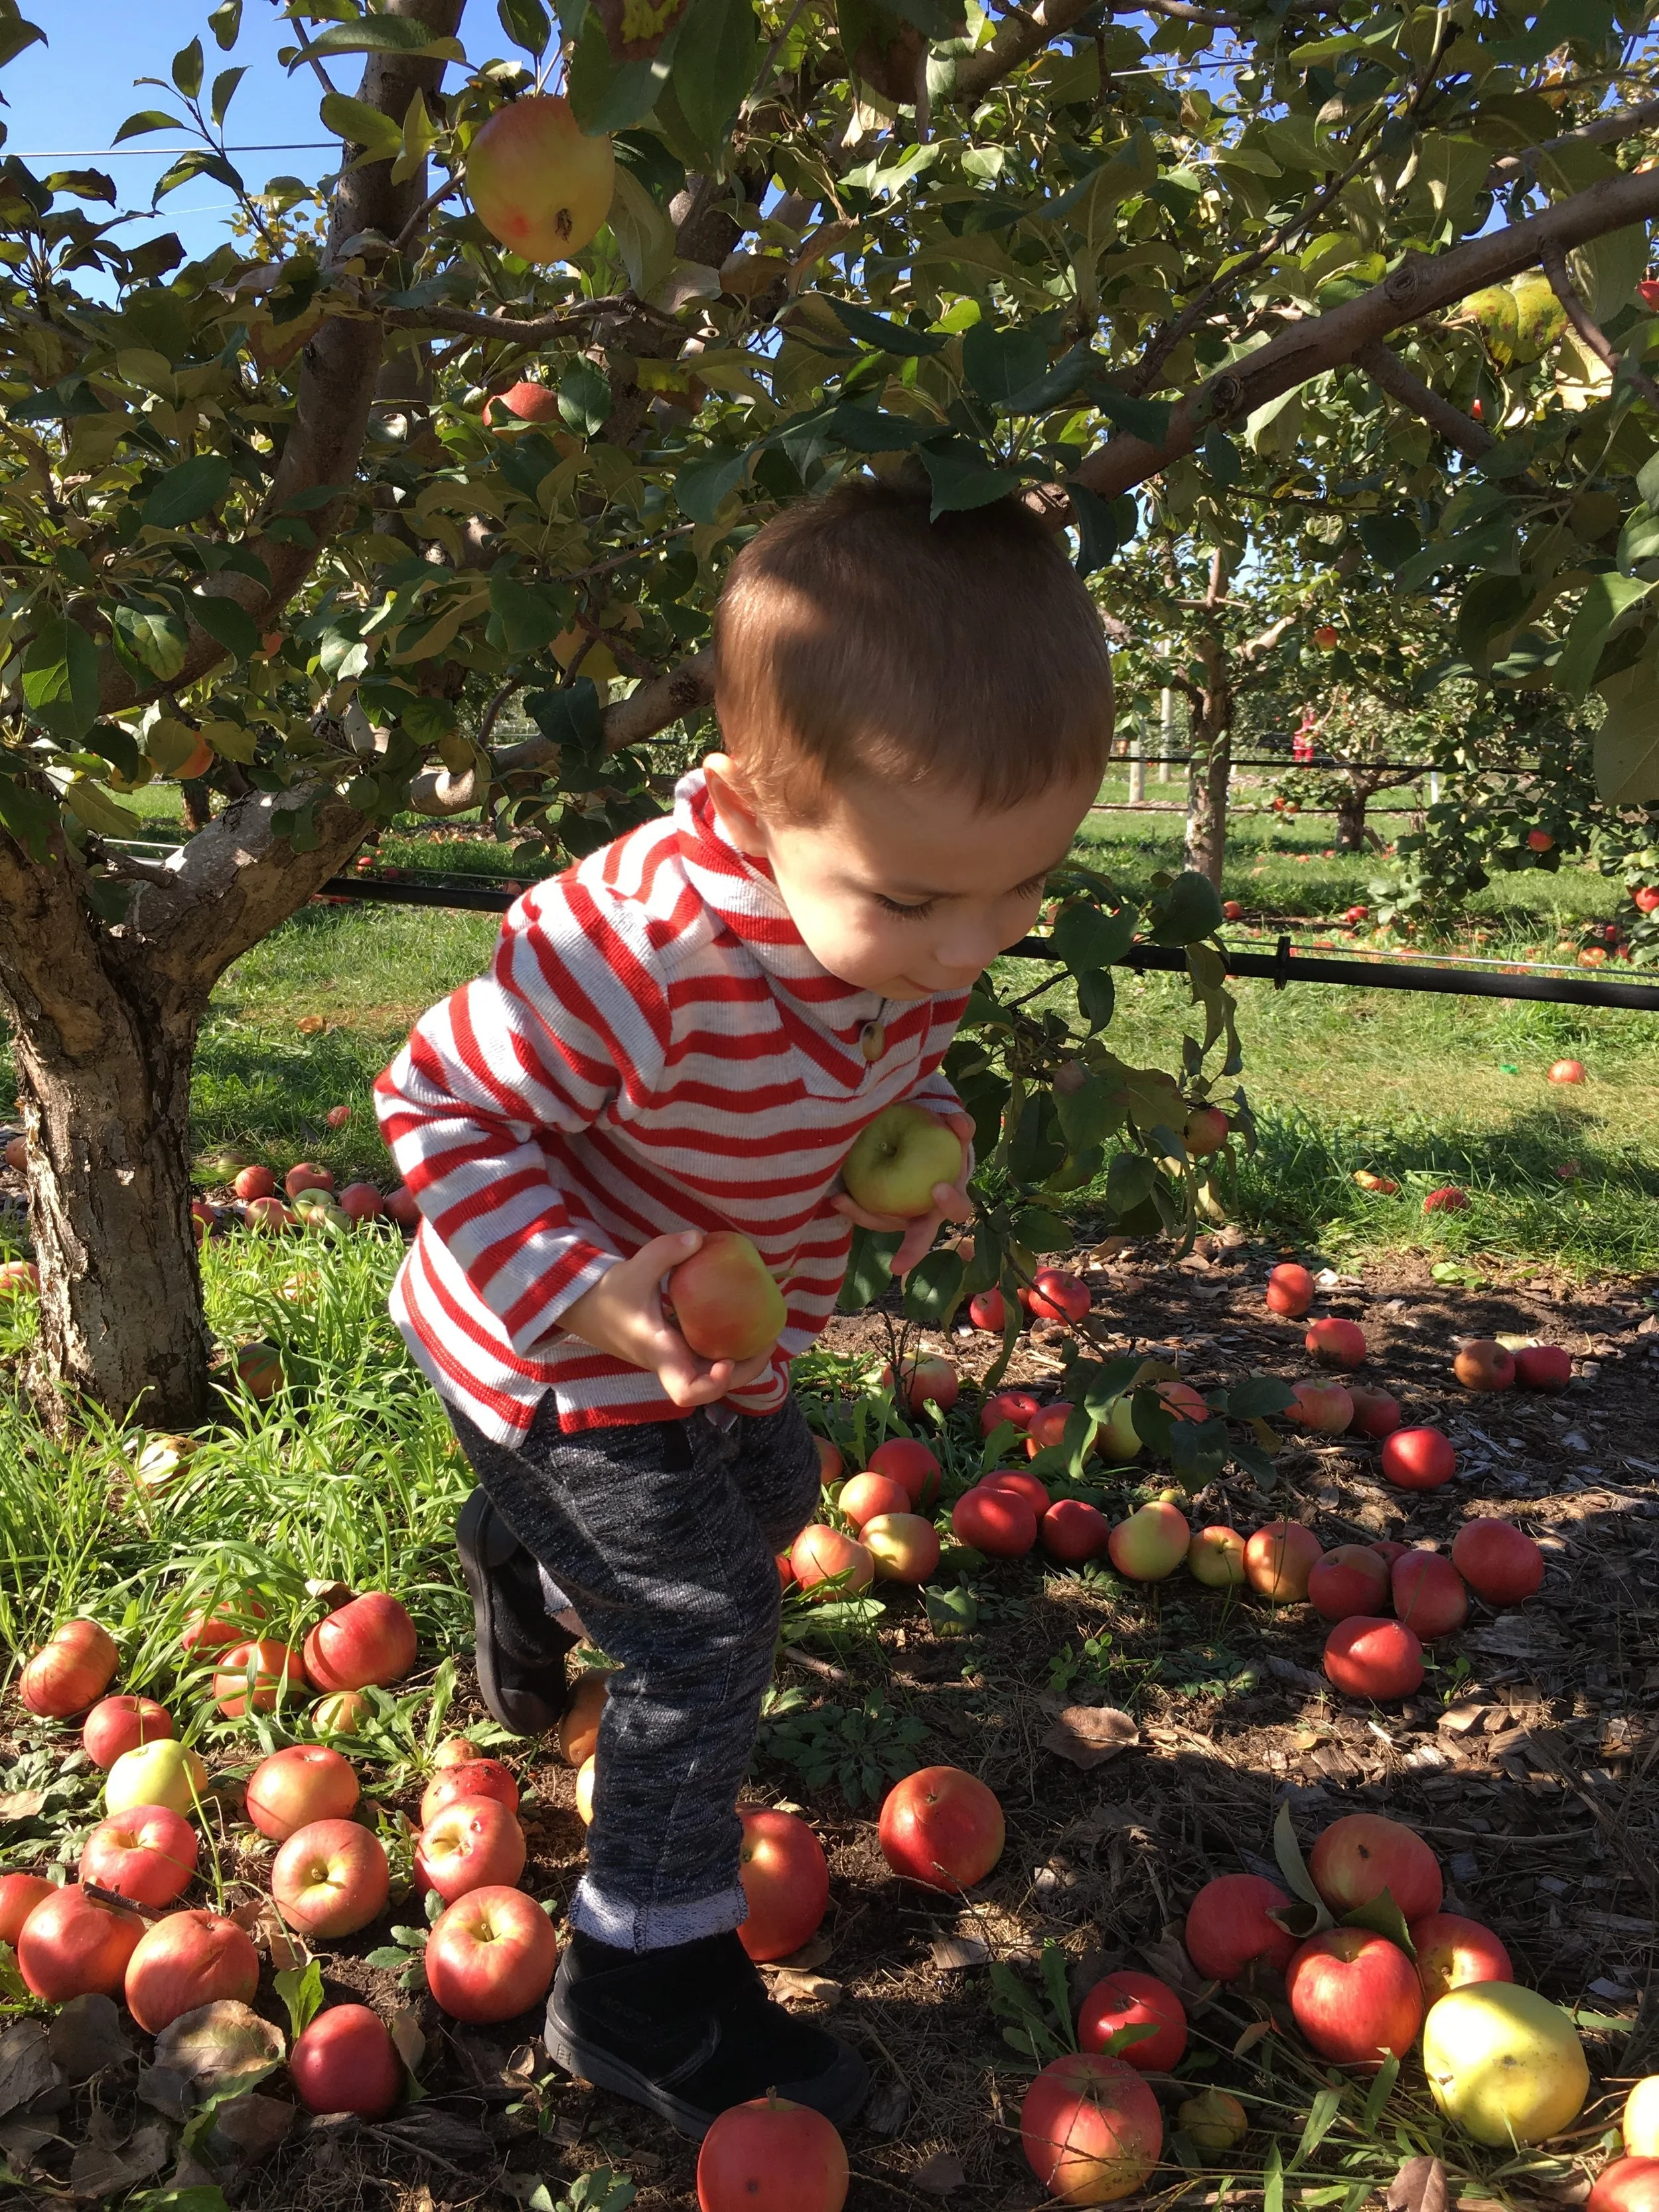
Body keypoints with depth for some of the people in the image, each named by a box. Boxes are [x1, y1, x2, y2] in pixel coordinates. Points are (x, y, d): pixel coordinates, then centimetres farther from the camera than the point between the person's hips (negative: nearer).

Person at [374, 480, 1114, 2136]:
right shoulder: (631, 954, -40)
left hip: (727, 1339, 8)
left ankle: (530, 1575, 58)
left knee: (767, 1497, 29)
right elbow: (440, 1101, -26)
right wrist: (577, 1296, -37)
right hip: (557, 1359, -8)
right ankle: (647, 1988, 21)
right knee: (702, 1640, -3)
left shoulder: (918, 929, -16)